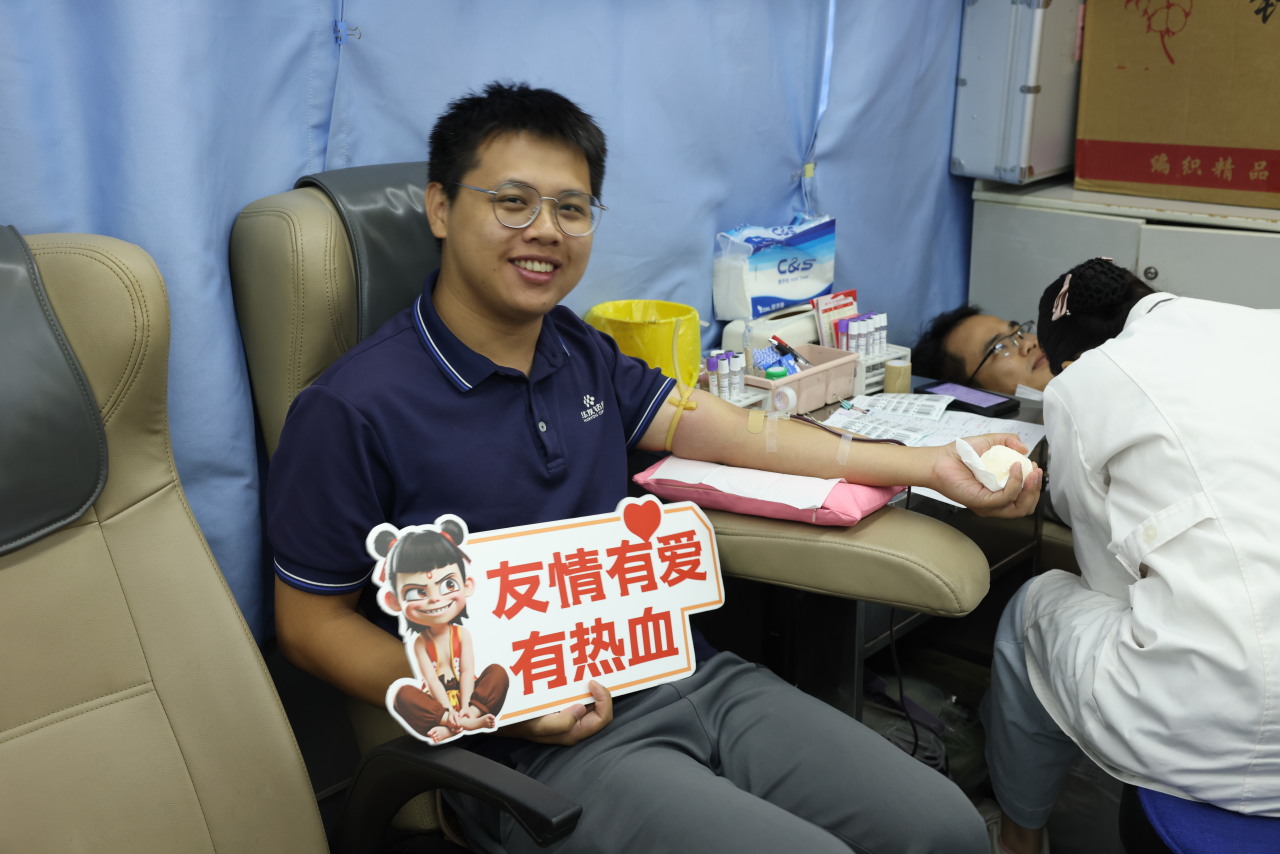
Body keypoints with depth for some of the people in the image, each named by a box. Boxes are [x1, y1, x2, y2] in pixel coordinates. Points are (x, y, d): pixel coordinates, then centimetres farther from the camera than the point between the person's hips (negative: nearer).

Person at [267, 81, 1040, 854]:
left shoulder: (584, 355, 11)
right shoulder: (355, 410, -10)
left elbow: (743, 436, 12)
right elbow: (311, 623, -4)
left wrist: (933, 466, 5)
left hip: (680, 671, 6)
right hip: (542, 740, -6)